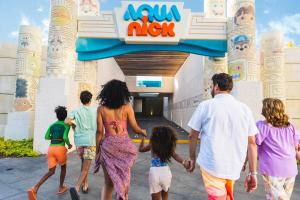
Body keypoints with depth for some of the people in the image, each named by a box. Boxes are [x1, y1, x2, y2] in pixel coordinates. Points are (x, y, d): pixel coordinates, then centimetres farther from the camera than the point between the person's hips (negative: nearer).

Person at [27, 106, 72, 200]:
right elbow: (65, 137, -15)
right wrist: (69, 144, 3)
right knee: (63, 167, 20)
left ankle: (34, 188, -8)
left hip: (51, 148, 5)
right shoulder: (66, 125, -1)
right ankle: (61, 187, 29)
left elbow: (46, 137, 5)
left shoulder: (52, 125, 14)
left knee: (51, 171, 10)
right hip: (60, 148, -4)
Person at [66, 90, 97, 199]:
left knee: (83, 164, 23)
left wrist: (74, 125, 10)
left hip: (79, 141, 3)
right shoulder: (95, 110, 2)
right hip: (90, 141, -3)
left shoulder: (76, 110, 4)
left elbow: (67, 121, -8)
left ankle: (85, 185, 31)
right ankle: (76, 188, -19)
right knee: (86, 168, -1)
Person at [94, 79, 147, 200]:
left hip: (108, 146, 1)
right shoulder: (127, 107, -4)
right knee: (124, 179, 19)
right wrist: (143, 132, 21)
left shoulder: (101, 108, -1)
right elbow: (135, 129, 0)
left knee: (109, 182, 14)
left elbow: (99, 132, -1)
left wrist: (97, 150, 9)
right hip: (124, 145, -1)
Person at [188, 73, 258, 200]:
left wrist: (192, 158, 12)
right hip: (234, 168, 5)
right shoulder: (244, 109, 3)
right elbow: (252, 142, 2)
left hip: (211, 165, -4)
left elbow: (193, 136, -2)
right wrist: (253, 173, 8)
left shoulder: (205, 105, -6)